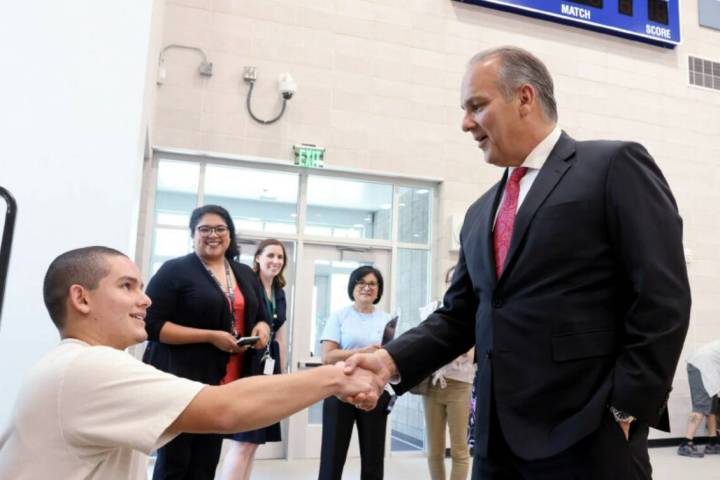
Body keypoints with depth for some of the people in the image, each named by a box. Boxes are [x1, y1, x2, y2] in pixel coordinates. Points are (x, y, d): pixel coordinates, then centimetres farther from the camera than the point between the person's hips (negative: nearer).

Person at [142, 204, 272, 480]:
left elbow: (260, 318, 22)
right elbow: (152, 325, -13)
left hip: (225, 382, 6)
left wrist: (262, 328, -3)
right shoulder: (174, 270, -7)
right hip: (180, 380, -5)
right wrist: (210, 337, -20)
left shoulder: (246, 275, 12)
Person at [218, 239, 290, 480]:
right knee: (242, 440, -9)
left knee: (254, 439, 11)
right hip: (248, 367, -8)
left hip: (270, 369, 8)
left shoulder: (280, 293, 15)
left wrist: (282, 371, 17)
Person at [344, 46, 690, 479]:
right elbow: (460, 316, 12)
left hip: (588, 436, -6)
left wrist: (625, 409, -12)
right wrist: (392, 360, -2)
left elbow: (663, 299, -10)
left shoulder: (615, 166, -4)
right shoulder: (481, 213, 15)